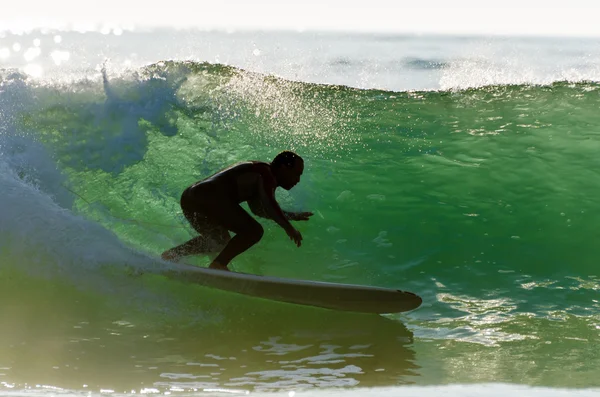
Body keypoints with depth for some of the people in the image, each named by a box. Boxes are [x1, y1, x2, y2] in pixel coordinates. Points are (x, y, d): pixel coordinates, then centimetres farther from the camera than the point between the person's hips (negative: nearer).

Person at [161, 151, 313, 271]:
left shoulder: (255, 173, 31)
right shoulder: (266, 173, 0)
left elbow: (258, 209, 44)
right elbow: (269, 204, -18)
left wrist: (293, 216, 49)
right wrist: (288, 227, -15)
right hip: (208, 198, -11)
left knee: (221, 241, 29)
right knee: (254, 231, -10)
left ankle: (172, 254, 19)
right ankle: (218, 265, -14)